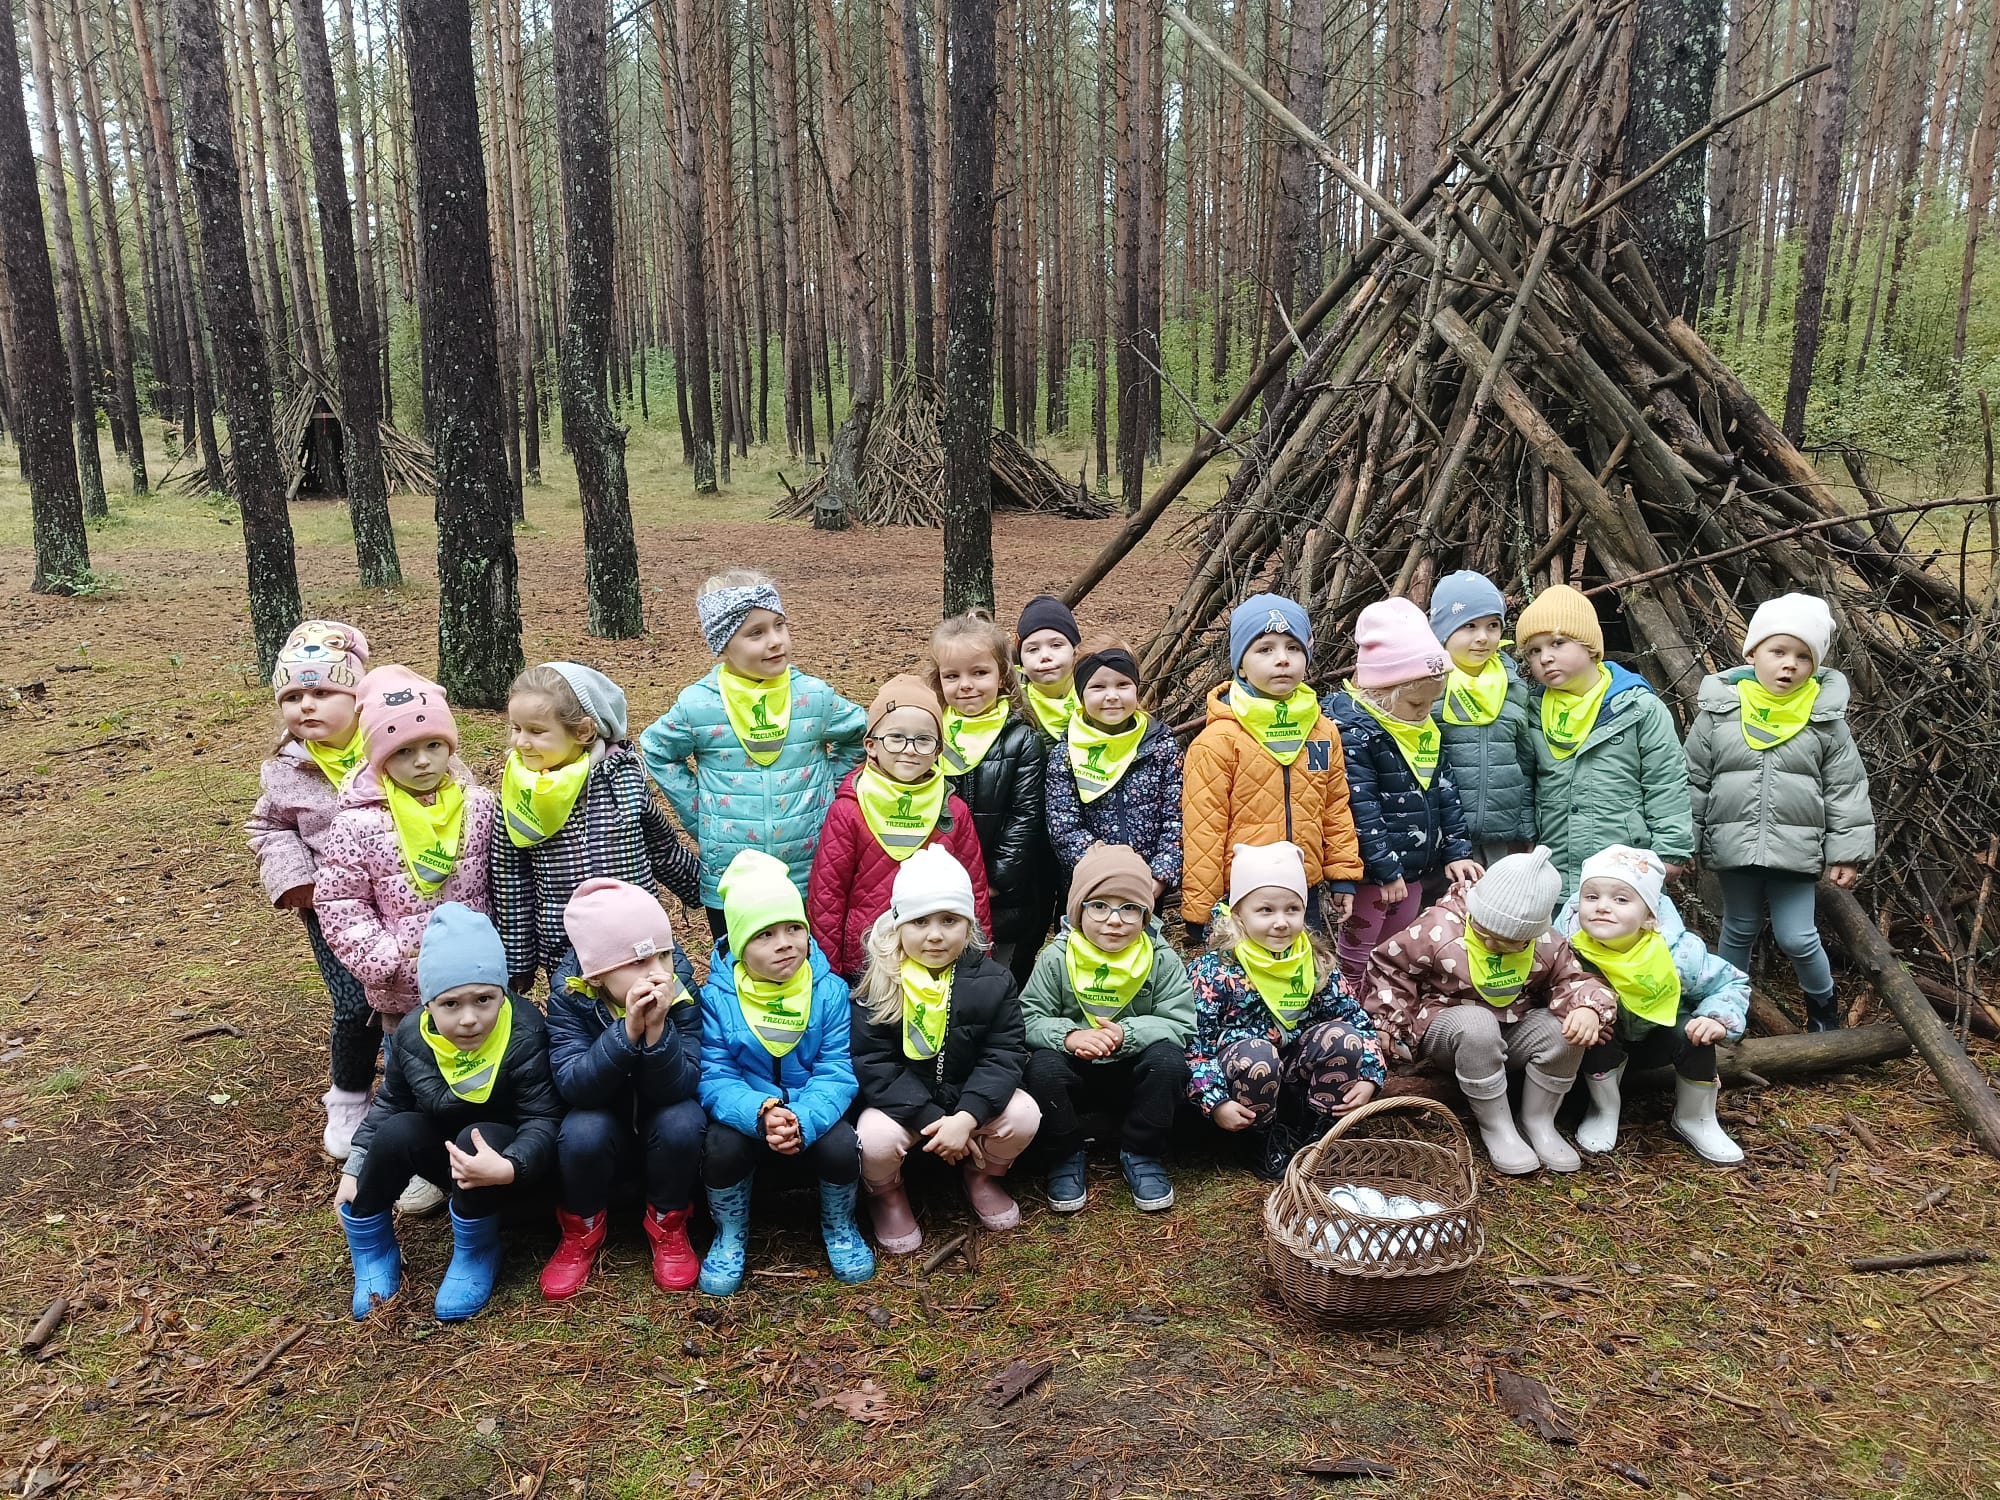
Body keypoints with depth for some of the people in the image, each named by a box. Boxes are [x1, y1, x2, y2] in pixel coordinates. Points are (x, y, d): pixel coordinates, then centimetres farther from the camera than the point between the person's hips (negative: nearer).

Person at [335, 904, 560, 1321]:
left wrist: (508, 1168, -47)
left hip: (505, 1155, -4)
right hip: (447, 1154, 5)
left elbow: (543, 1121, -28)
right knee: (397, 1133, -23)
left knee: (477, 1136, -34)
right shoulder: (412, 1038, -11)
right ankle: (372, 1255, -2)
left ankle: (476, 1256, -11)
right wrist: (354, 1169, 1)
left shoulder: (524, 1038, -27)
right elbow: (389, 1104, 7)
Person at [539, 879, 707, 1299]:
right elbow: (572, 1086, -29)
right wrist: (627, 1030, -43)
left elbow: (680, 1087, -25)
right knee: (582, 1132, -31)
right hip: (606, 1123, 0)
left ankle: (667, 1226, -2)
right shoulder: (570, 993, -21)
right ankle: (582, 1231, 0)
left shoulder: (680, 989, -22)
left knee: (683, 1122, -31)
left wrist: (657, 1028, -42)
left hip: (662, 1120, 0)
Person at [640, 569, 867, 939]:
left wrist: (829, 793, 6)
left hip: (810, 878, 1)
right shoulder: (698, 704, -8)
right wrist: (697, 813, 2)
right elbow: (657, 752, 9)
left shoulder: (814, 696, -5)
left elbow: (857, 736, 13)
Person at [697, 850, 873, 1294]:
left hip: (812, 1115, 1)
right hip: (747, 1116, 0)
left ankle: (838, 1225, 8)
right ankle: (730, 1234, 2)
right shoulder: (716, 997, -11)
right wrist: (761, 1112, -35)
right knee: (722, 1148, -31)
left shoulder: (831, 991, -9)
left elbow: (836, 1073, -13)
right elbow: (715, 1077, -14)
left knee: (841, 1148, -28)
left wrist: (802, 1119, -34)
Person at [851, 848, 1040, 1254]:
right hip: (899, 1102, -2)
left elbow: (1004, 1055, -11)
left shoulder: (992, 981, -6)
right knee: (876, 1139, -32)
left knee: (1023, 1116, -23)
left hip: (970, 1098, 2)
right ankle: (886, 1194, 7)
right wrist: (930, 1119, -25)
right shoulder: (877, 989, -12)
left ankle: (982, 1174, 12)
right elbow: (872, 1066, -15)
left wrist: (967, 1117, -27)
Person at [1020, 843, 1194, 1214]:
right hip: (1075, 1074, 0)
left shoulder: (1162, 959, -8)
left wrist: (1128, 1034, -30)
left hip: (1135, 1073, 0)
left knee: (1168, 1058, -29)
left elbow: (1181, 1023, -13)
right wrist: (1068, 1035, -32)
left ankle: (1141, 1154, -6)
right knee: (1042, 1066, -31)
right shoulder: (1056, 958, -9)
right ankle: (1066, 1156, -5)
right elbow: (1029, 1019, -11)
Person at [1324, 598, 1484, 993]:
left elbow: (1444, 791, 15)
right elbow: (1361, 808, -22)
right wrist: (1385, 870, -21)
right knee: (1356, 954, 2)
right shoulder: (1354, 730, -19)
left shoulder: (1424, 728, 9)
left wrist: (1455, 851, 10)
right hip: (1371, 872, -9)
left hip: (1414, 869, 9)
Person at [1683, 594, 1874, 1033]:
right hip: (1734, 846, 1)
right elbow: (1693, 781, 2)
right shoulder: (1718, 711, -4)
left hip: (1796, 849, -1)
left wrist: (1847, 853, -1)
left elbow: (1846, 790, 1)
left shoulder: (1825, 718, -3)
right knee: (1739, 930, 15)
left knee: (1797, 938, 2)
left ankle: (1822, 1002, 30)